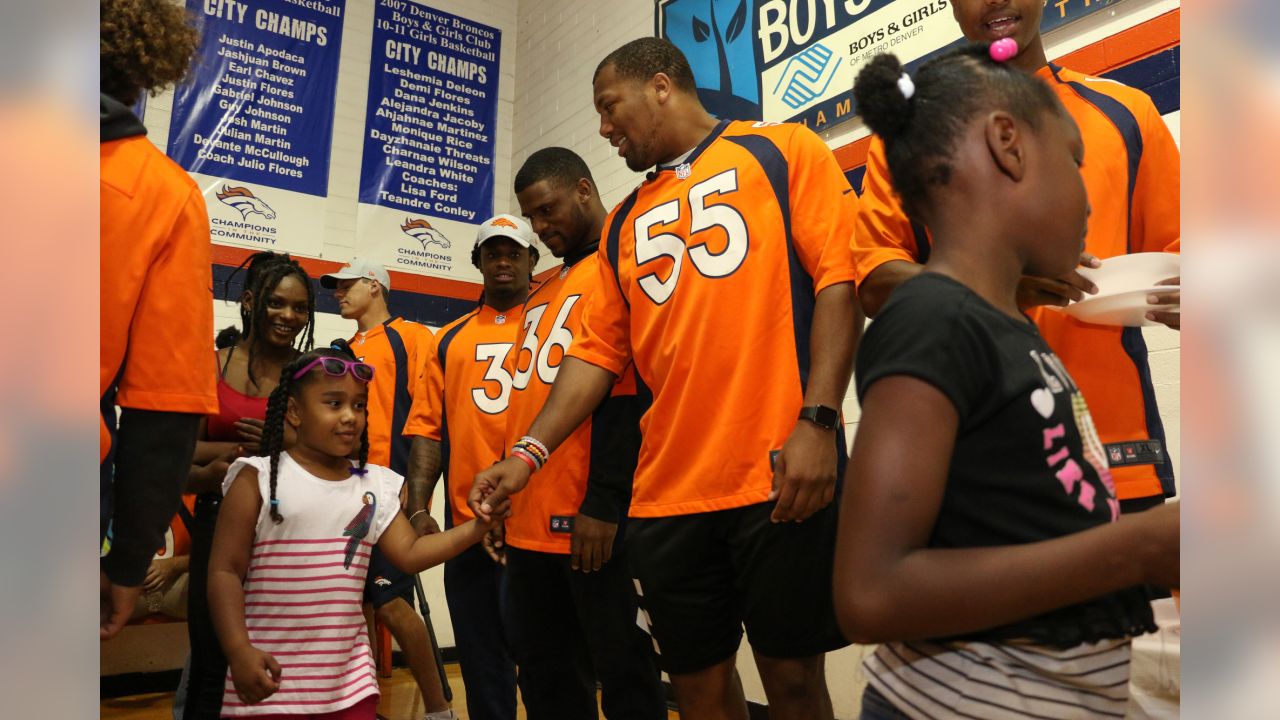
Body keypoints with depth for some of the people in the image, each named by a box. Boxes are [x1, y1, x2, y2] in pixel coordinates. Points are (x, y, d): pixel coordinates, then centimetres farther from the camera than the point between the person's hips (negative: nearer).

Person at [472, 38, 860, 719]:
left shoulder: (781, 150, 5)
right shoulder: (623, 223, 19)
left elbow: (839, 278, -5)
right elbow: (598, 350, 13)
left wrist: (818, 422, -16)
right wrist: (529, 451, 2)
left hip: (781, 477, -4)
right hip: (665, 495, 5)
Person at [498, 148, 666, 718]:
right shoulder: (542, 293, 20)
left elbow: (626, 394, -16)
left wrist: (603, 503, -20)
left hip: (592, 519, -8)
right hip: (530, 521, 9)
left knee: (620, 670, 4)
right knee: (543, 671, 16)